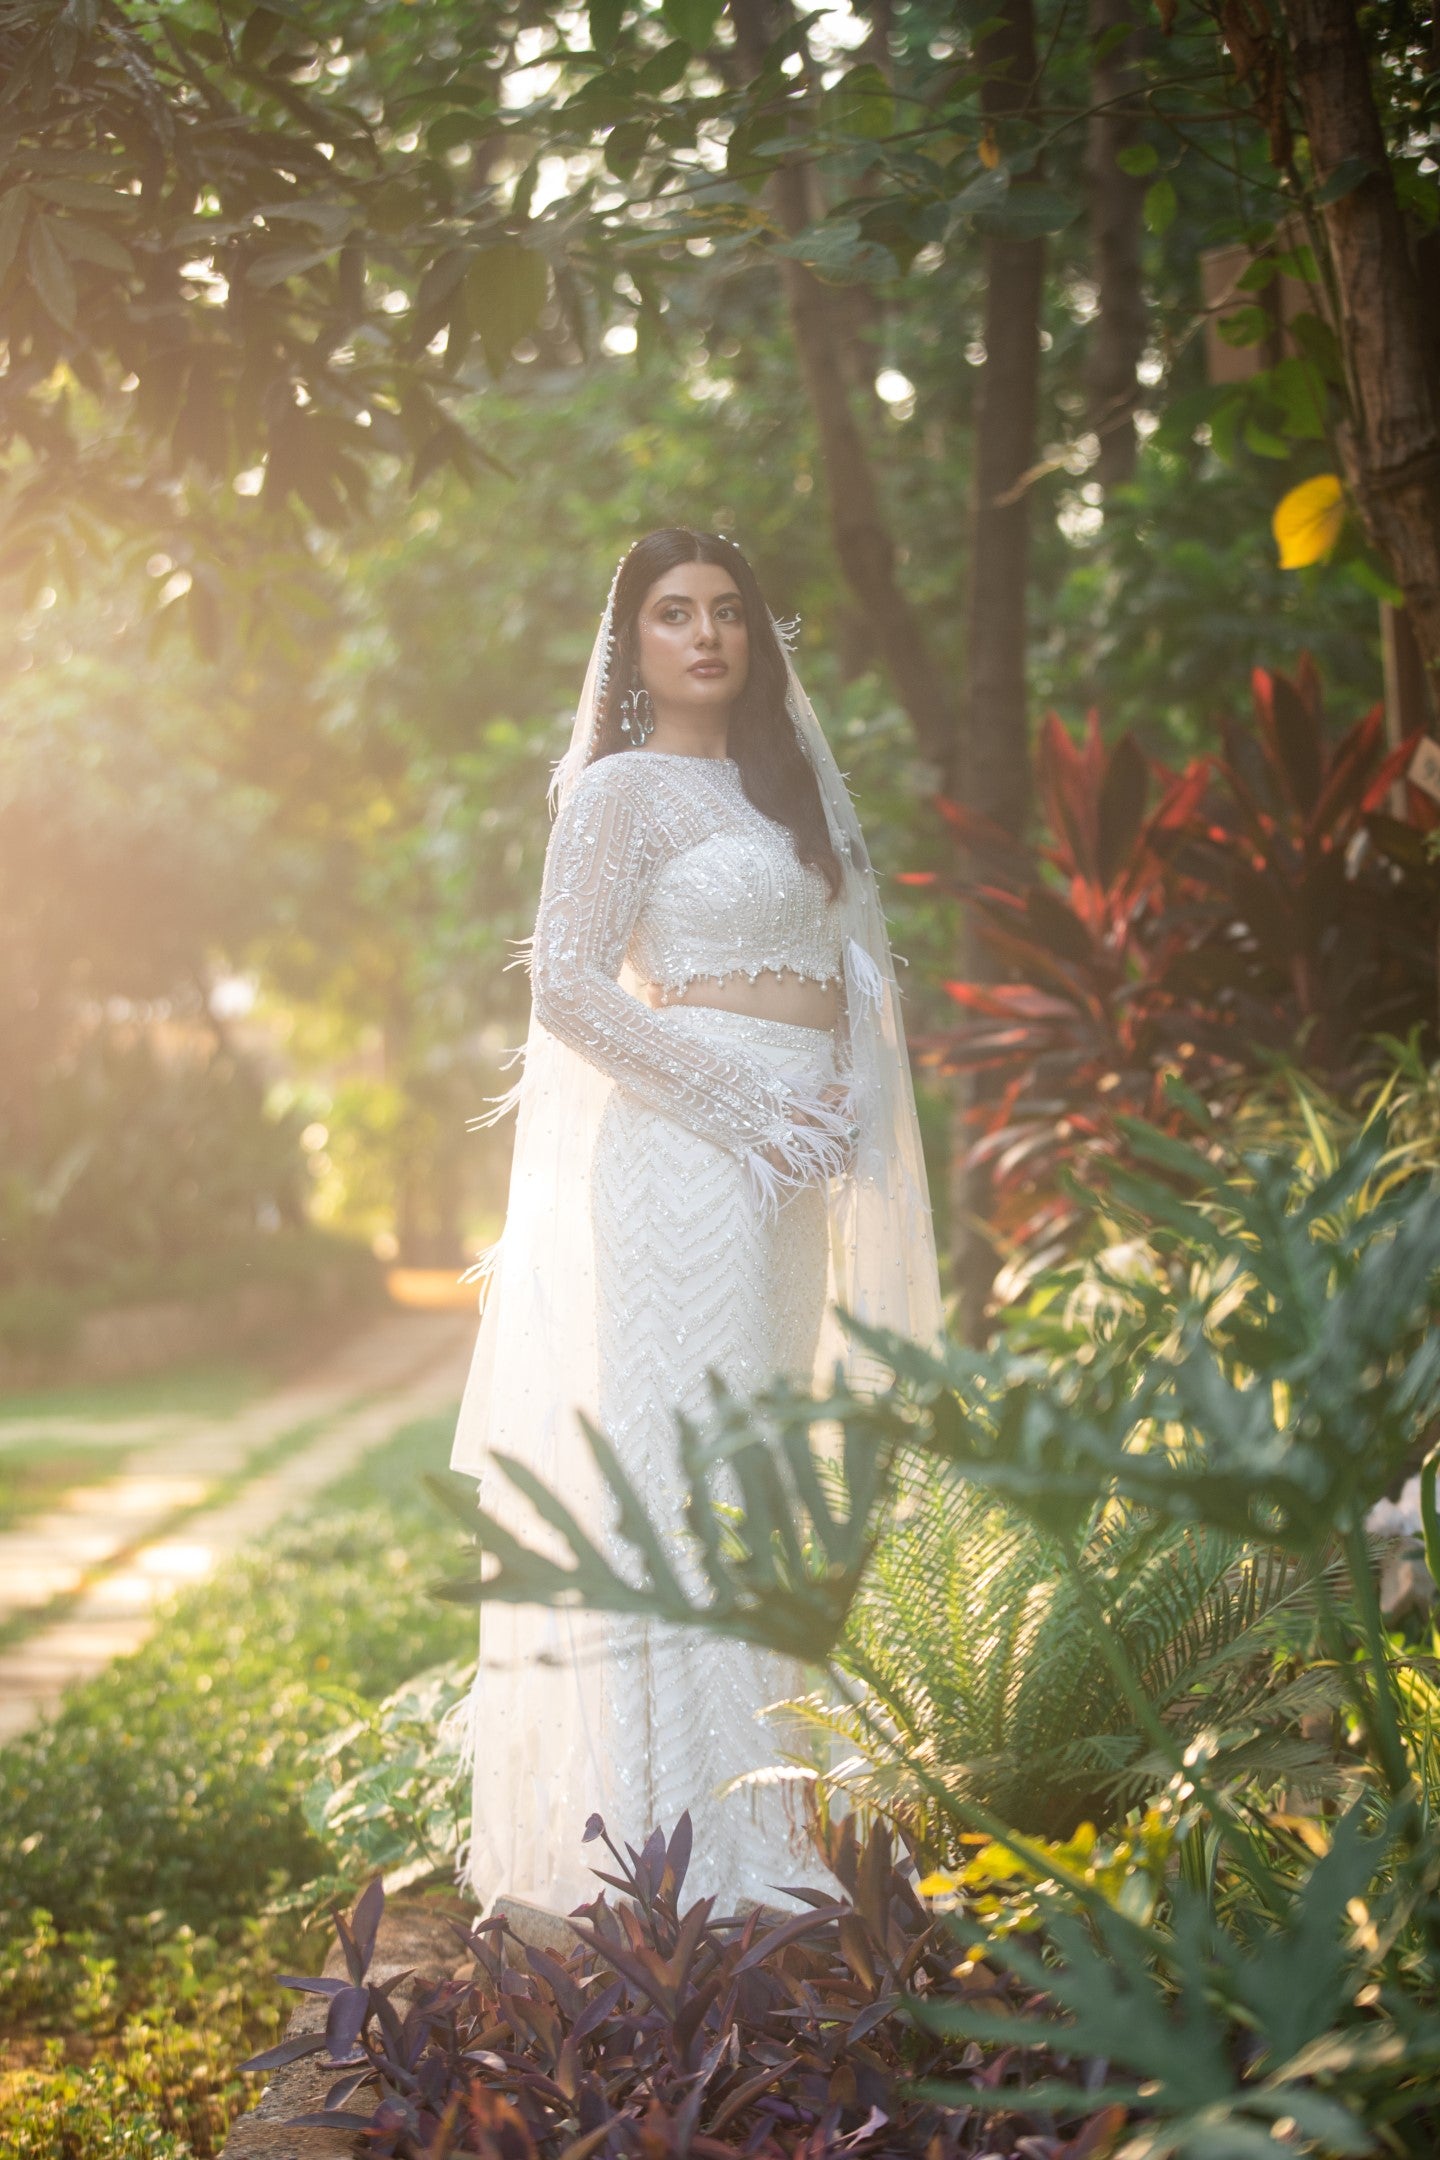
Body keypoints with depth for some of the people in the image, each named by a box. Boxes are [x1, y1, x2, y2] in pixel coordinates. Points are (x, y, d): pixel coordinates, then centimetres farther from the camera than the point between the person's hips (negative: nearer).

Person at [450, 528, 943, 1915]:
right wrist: (745, 1105, -15)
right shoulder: (624, 789, -3)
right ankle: (689, 1841, -8)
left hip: (792, 1159, 8)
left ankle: (755, 1790, 18)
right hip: (688, 1145, -8)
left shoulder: (775, 783, 20)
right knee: (689, 1469, -10)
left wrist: (844, 1104, 3)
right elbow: (567, 986, -12)